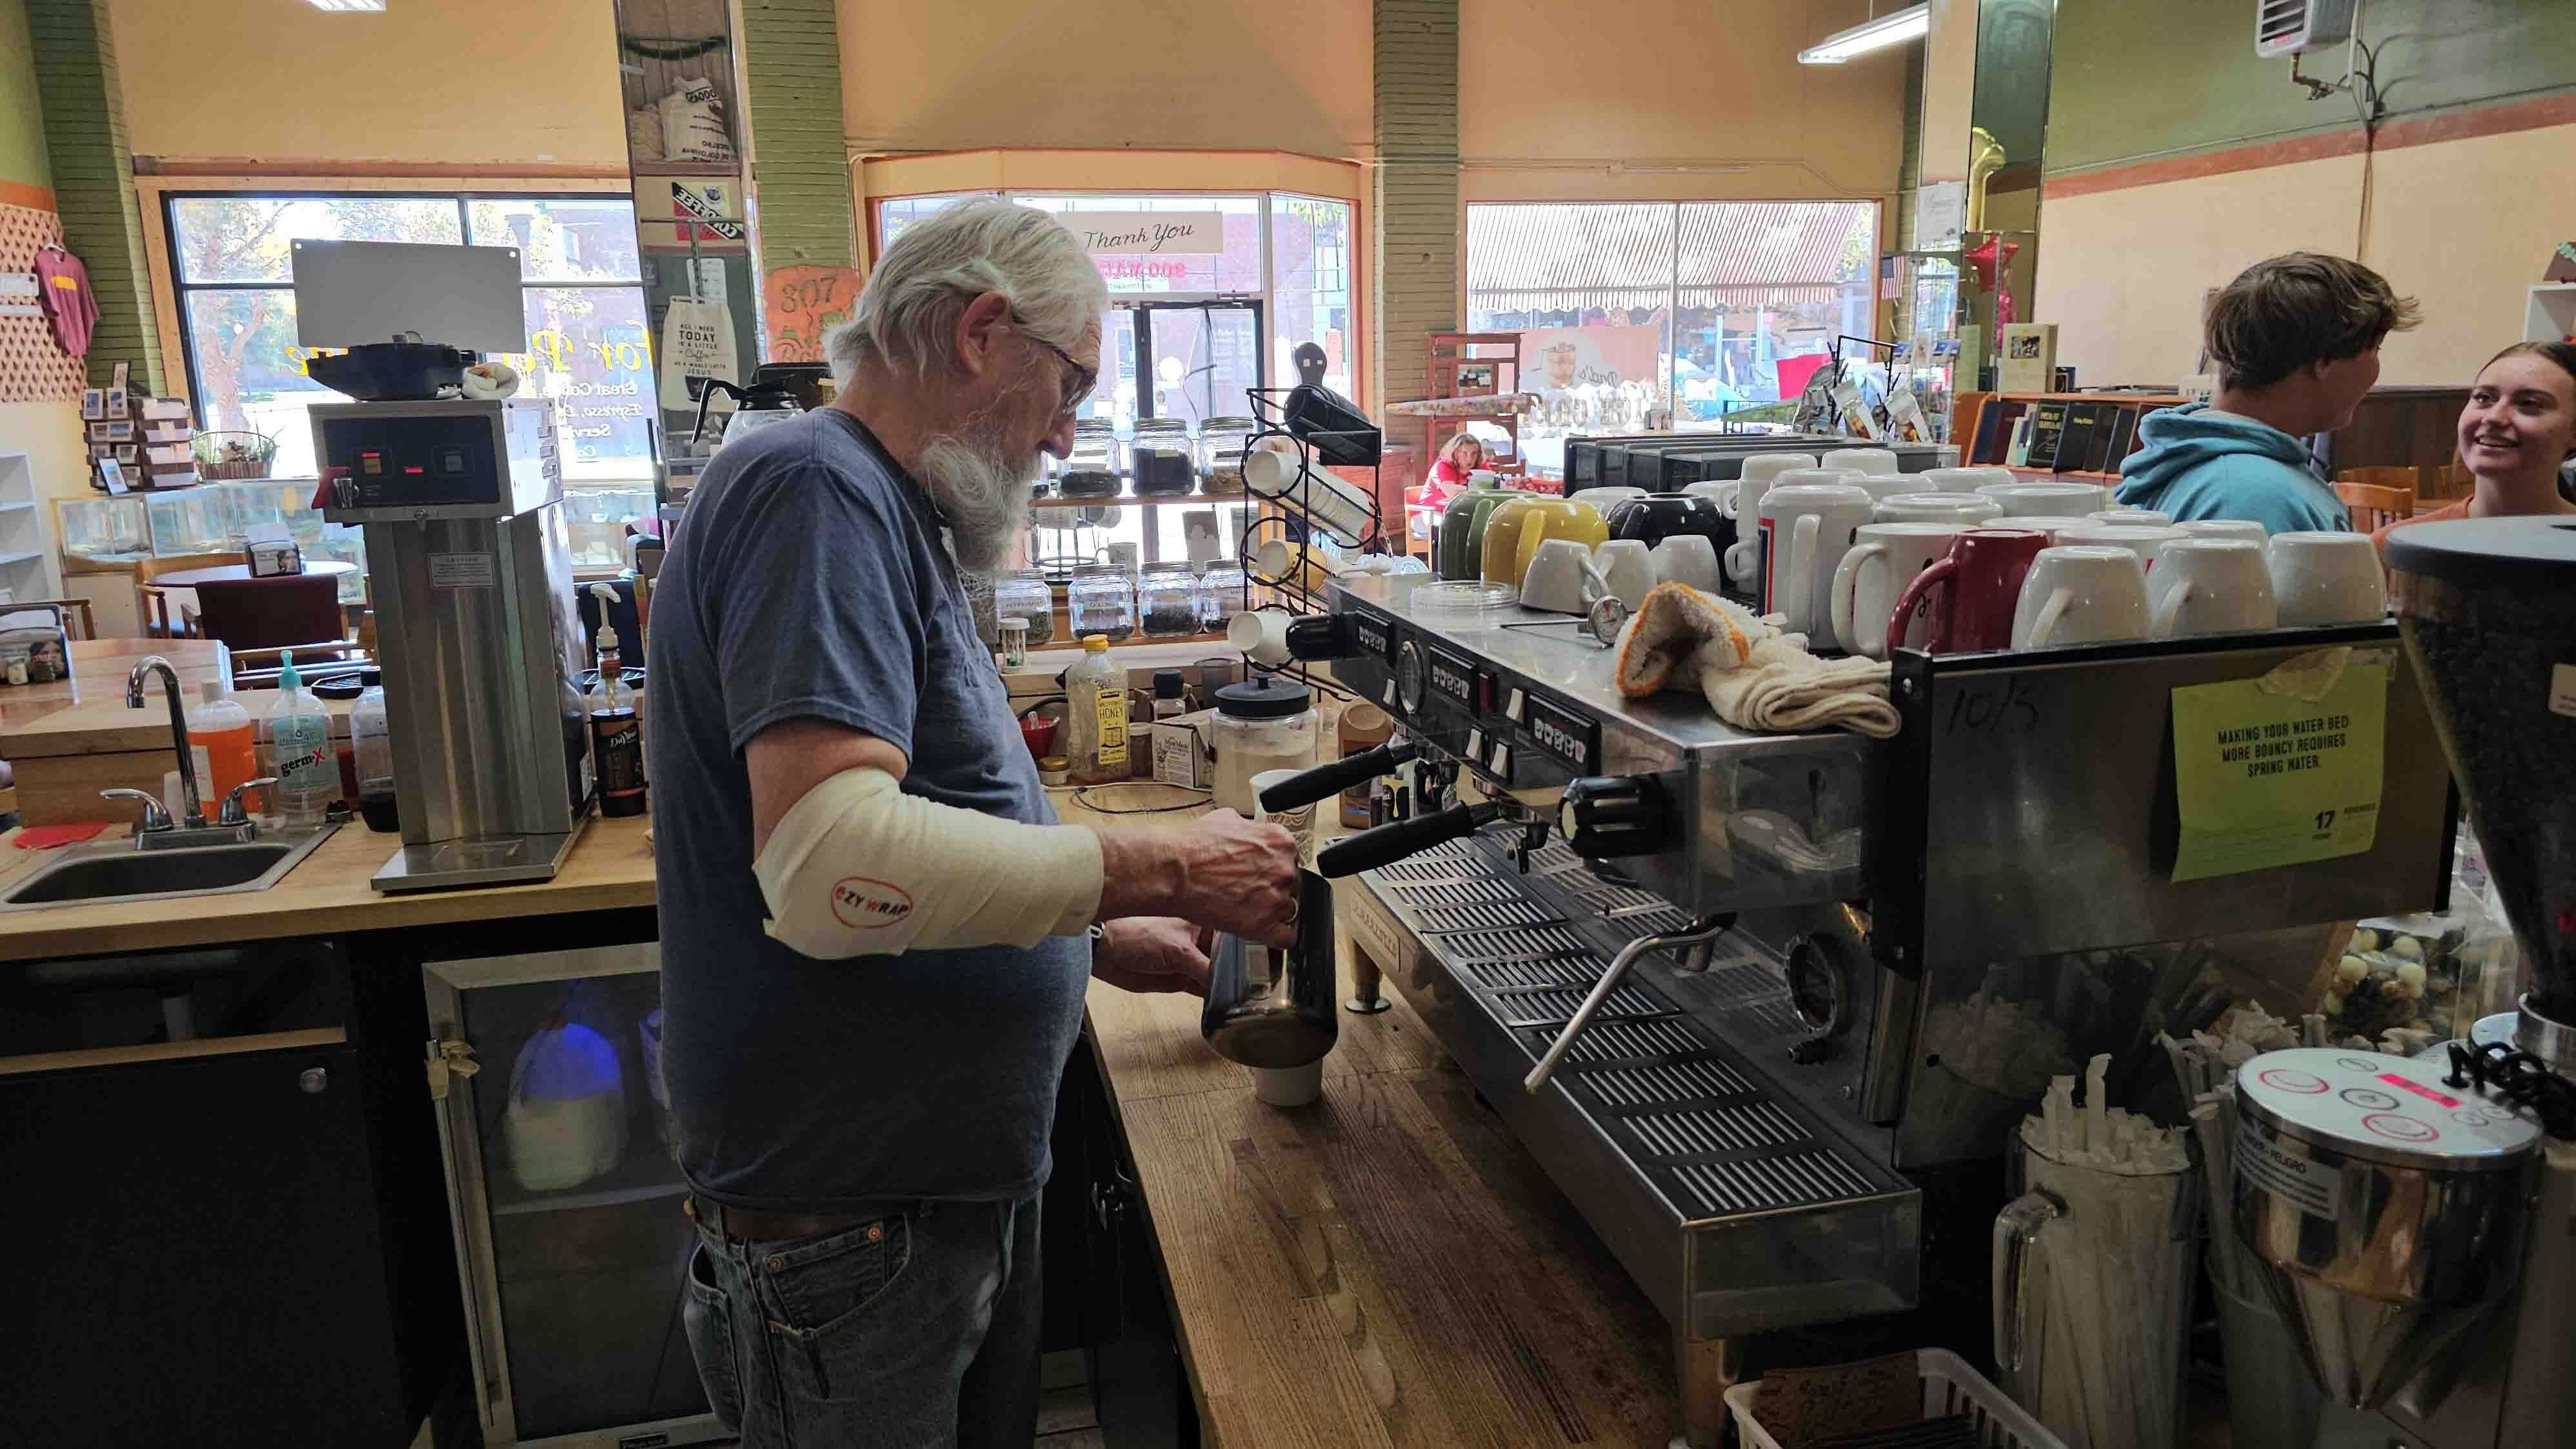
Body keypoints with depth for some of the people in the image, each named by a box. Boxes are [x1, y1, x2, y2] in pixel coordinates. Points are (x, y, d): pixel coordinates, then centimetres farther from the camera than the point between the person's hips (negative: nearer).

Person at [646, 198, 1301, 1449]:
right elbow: (829, 865, -32)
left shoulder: (880, 512, 14)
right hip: (848, 1226, -9)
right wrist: (1157, 870, -24)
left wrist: (1099, 939, 12)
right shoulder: (815, 490, -19)